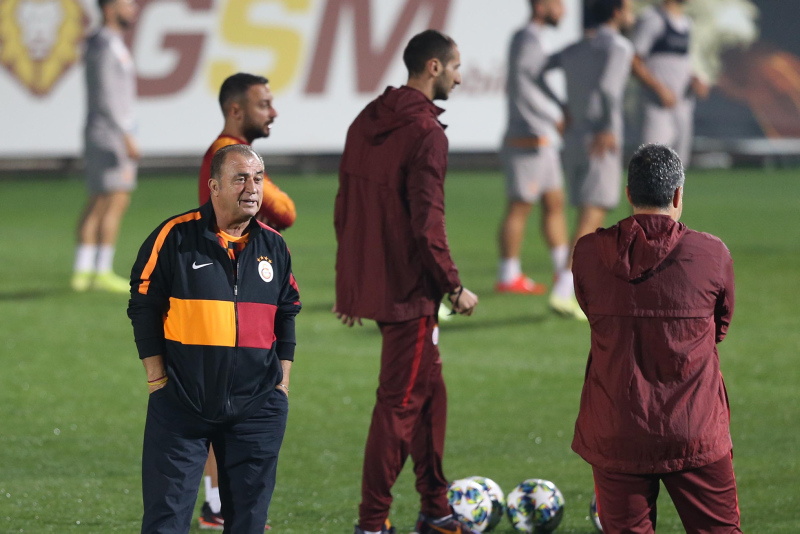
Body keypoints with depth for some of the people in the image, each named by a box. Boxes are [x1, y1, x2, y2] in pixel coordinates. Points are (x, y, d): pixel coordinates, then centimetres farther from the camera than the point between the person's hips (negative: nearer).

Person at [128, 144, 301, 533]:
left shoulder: (274, 246, 9)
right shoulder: (175, 237, -4)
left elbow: (286, 315, 17)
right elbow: (143, 309, -2)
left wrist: (282, 382, 10)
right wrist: (158, 380, -4)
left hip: (257, 409, 4)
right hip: (180, 407, -3)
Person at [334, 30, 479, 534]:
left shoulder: (366, 123, 10)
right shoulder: (426, 132, -17)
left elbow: (344, 210, 15)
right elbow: (427, 226, -21)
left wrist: (349, 283, 22)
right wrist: (455, 288, -11)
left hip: (370, 282, 9)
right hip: (410, 289, -9)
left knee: (430, 391, 18)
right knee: (399, 403, -2)